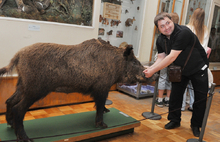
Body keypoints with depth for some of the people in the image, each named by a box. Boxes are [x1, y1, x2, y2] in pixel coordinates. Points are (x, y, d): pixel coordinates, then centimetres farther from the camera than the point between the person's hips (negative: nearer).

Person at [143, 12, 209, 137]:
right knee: (175, 95, 7)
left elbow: (172, 57, -37)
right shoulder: (160, 40, -8)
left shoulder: (183, 32, -33)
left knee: (201, 98, 3)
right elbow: (161, 58, -6)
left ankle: (196, 125, 21)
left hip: (198, 68, -5)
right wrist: (150, 68, -25)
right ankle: (175, 120, 25)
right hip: (180, 70, 6)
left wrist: (153, 70, -36)